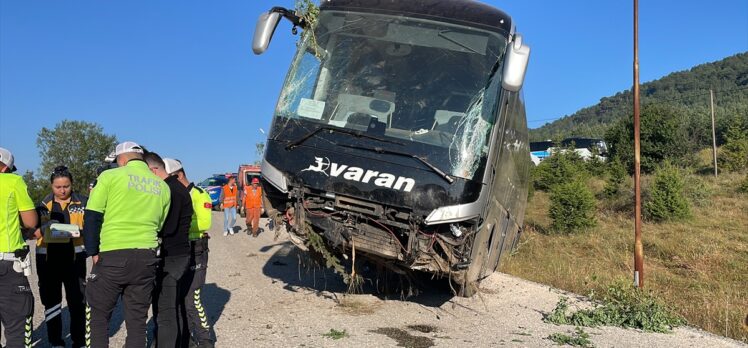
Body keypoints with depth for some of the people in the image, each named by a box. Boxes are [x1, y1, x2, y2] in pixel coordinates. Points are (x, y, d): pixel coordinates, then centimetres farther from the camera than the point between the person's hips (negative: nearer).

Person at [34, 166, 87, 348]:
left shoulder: (82, 202, 2)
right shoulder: (43, 205, 8)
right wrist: (43, 231, -14)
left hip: (74, 257, -2)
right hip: (47, 258, 2)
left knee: (77, 300, 3)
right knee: (51, 299, 9)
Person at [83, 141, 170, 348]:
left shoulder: (111, 176, -1)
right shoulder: (163, 187, 11)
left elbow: (92, 216, -5)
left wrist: (93, 252, 1)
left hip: (113, 256, -4)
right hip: (146, 258, 4)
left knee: (98, 315, 11)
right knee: (137, 319, 11)